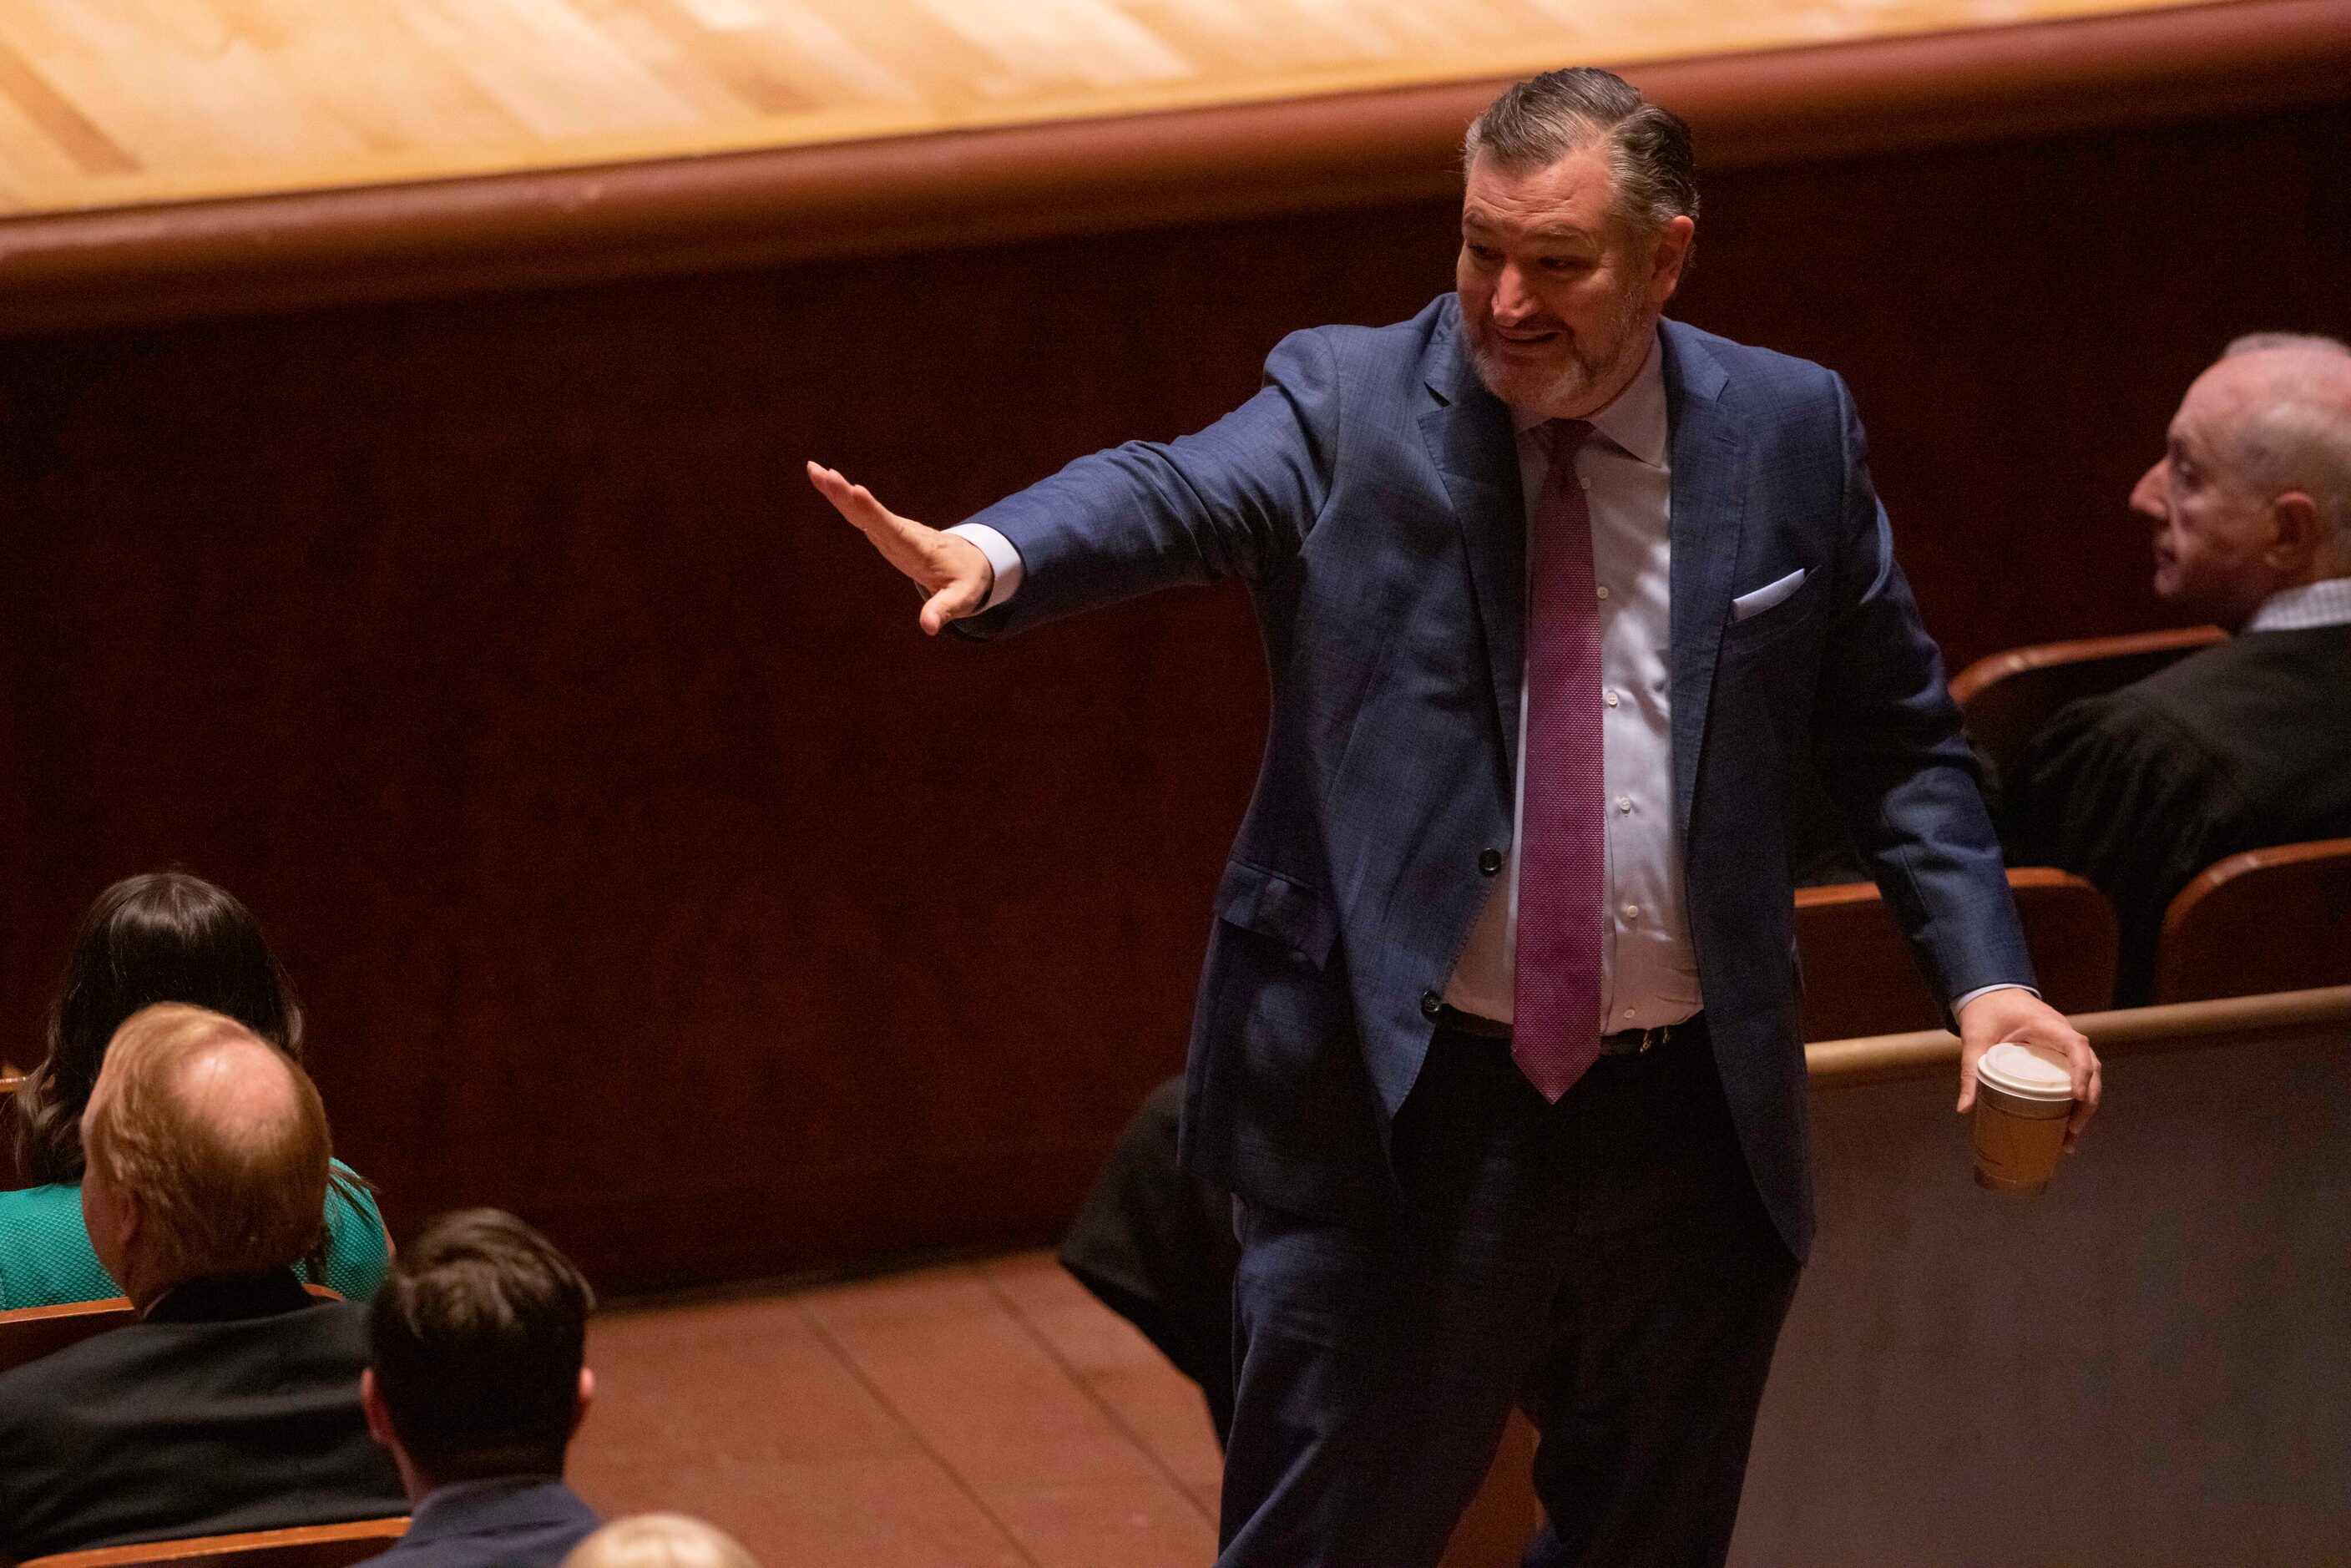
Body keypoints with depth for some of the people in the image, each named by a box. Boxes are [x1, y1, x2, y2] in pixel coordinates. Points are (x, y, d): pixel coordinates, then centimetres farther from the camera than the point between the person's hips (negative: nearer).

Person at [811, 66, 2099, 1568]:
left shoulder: (1790, 434, 3)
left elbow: (1895, 736, 10)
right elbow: (1182, 495, -24)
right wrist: (999, 555, -46)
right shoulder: (1349, 405, -5)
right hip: (1404, 1107, -3)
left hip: (1690, 1126, 3)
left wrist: (1984, 972, -1)